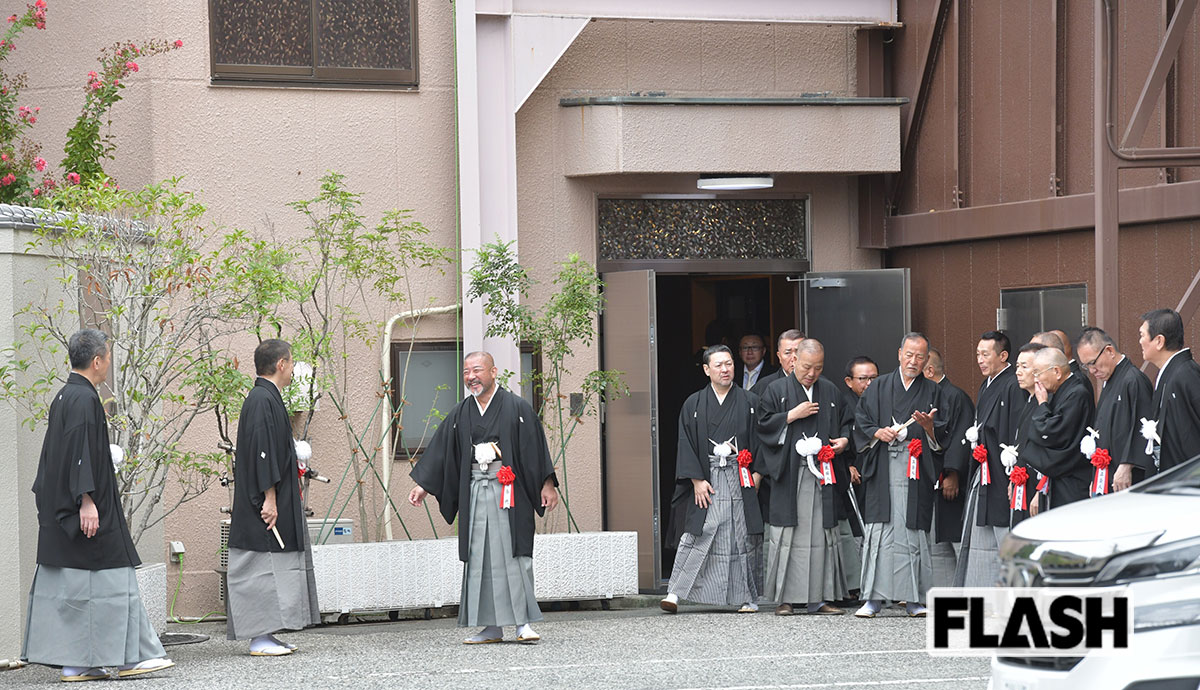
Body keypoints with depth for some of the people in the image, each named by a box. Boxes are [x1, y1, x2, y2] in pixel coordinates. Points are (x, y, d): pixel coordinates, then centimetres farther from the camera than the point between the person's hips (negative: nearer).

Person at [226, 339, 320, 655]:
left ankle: (266, 635, 12)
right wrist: (269, 498, -24)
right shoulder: (263, 400, -16)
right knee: (264, 567, -9)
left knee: (274, 567, 10)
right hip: (267, 502, -11)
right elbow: (263, 452, -22)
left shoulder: (266, 398, 16)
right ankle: (260, 638, -9)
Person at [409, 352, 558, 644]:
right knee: (480, 558, 2)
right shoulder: (460, 414, 11)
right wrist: (423, 486, 9)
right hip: (475, 491, 4)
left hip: (508, 489, -4)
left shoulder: (516, 407, -1)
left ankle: (524, 622, -5)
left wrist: (547, 484, -8)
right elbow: (439, 452, 14)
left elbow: (536, 449, -3)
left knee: (512, 553, -8)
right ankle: (491, 627, 6)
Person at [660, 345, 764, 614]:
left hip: (742, 480, 1)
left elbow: (762, 440, 6)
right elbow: (687, 444, 4)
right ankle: (675, 594, -11)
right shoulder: (694, 405, 8)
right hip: (707, 479, -1)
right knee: (698, 535, -9)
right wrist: (697, 479, -6)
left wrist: (757, 474, -6)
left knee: (744, 539, 1)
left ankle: (748, 598, 9)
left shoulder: (750, 402, 8)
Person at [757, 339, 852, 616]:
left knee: (821, 535, 0)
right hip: (788, 473, -2)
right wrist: (793, 415, -9)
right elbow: (764, 425, -1)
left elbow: (846, 423, 19)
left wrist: (844, 440, -1)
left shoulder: (831, 391, 13)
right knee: (788, 536, -4)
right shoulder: (777, 390, 5)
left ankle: (819, 598, 3)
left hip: (822, 475, 2)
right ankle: (786, 598, 0)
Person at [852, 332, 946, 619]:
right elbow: (860, 424, 11)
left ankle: (913, 599, 1)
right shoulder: (879, 388, 14)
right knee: (880, 531, -7)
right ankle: (873, 598, -6)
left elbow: (942, 439, 5)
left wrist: (929, 427, -15)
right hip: (883, 470, 0)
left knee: (914, 530, -4)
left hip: (917, 471, 0)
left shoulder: (933, 392, 12)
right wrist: (878, 432, -8)